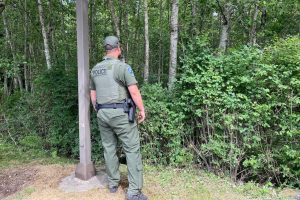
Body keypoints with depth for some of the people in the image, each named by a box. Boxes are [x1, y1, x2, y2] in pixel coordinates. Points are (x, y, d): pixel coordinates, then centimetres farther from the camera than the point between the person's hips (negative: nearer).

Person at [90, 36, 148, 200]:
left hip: (102, 114, 7)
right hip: (120, 114, -6)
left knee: (109, 148, 16)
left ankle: (113, 183, 28)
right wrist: (142, 110, -6)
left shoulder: (95, 69, 11)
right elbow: (134, 91, -16)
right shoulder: (122, 66, -11)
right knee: (132, 149, 0)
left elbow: (93, 95, 16)